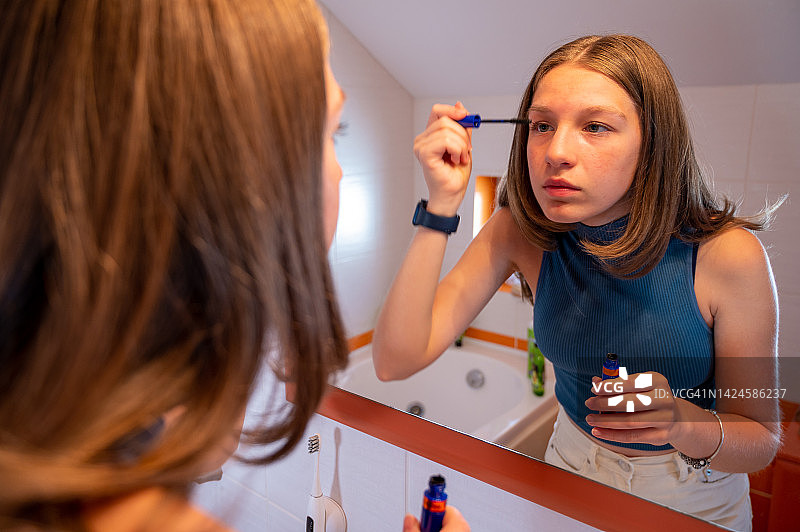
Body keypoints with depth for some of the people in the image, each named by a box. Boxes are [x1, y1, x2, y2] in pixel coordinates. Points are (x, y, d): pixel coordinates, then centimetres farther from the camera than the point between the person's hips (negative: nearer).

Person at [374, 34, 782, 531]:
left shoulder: (729, 255, -27)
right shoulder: (519, 231, -21)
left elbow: (762, 441, -15)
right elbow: (395, 361, -28)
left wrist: (682, 423, -38)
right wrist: (442, 205, -34)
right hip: (571, 463, 2)